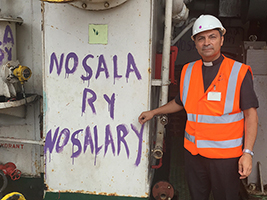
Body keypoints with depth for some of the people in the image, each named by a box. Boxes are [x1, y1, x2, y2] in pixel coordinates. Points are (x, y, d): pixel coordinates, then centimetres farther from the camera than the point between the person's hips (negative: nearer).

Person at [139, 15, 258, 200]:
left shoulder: (239, 72, -6)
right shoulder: (188, 71, 7)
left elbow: (251, 114, -7)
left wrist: (248, 152, -13)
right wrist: (153, 112, 23)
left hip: (225, 156, -4)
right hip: (193, 152, 4)